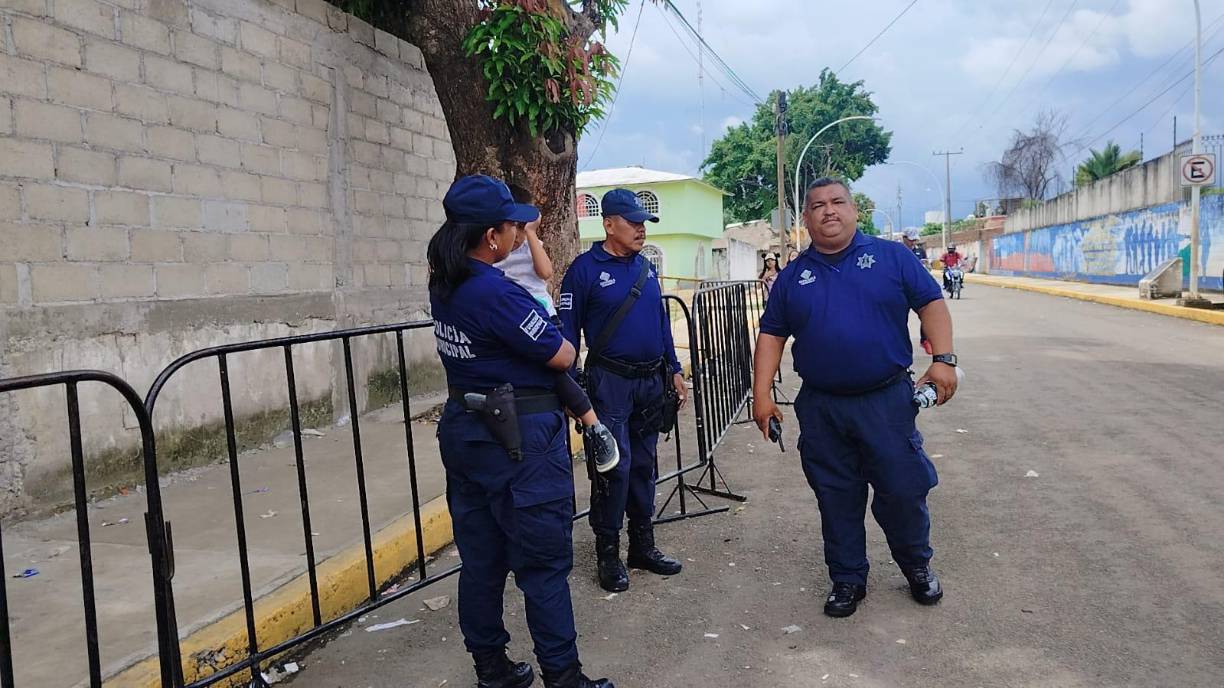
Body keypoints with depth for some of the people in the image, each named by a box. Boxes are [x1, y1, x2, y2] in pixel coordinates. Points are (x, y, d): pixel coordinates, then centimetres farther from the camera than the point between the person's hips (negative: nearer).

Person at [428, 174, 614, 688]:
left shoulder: (444, 284, 4)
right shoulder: (497, 292, -23)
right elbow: (561, 357, -13)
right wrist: (564, 344, 8)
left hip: (464, 429, 9)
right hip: (519, 439, -9)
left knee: (480, 558, 16)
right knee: (544, 562, 3)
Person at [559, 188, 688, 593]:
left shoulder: (645, 268, 11)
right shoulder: (585, 269, -8)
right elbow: (567, 329, -9)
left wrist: (674, 371, 14)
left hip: (651, 382, 6)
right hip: (610, 382, -6)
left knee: (644, 465, 12)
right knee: (614, 467, -6)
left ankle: (643, 545, 23)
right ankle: (608, 553, 7)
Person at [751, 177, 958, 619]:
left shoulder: (891, 257, 2)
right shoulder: (793, 277, 8)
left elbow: (931, 302, 1)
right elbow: (772, 334, 9)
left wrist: (943, 359, -12)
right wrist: (761, 395, 1)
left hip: (887, 401, -2)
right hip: (821, 409, 2)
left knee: (903, 488, 4)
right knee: (836, 499, 9)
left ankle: (917, 566, 31)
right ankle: (847, 580, 25)